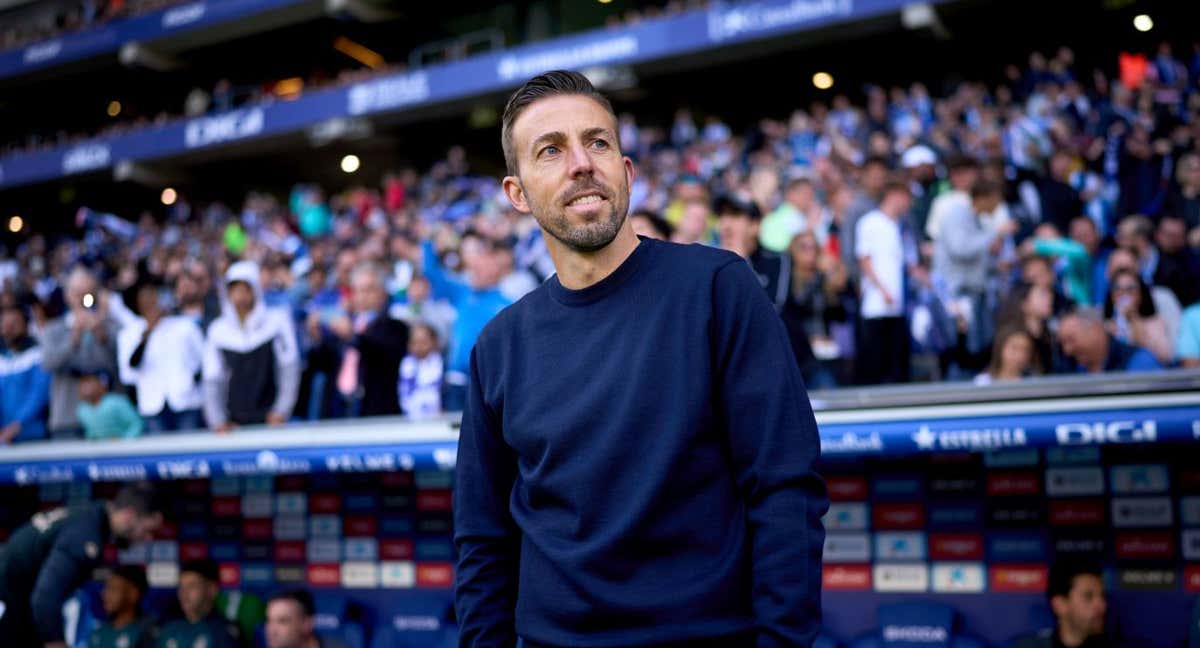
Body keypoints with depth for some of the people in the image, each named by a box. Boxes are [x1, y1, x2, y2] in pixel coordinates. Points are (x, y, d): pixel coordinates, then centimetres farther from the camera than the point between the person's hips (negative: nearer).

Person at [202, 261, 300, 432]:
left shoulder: (277, 320, -3)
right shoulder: (217, 330, 5)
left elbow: (290, 371, -4)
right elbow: (212, 381, 6)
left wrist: (281, 412, -10)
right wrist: (219, 421, -3)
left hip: (270, 420, -2)